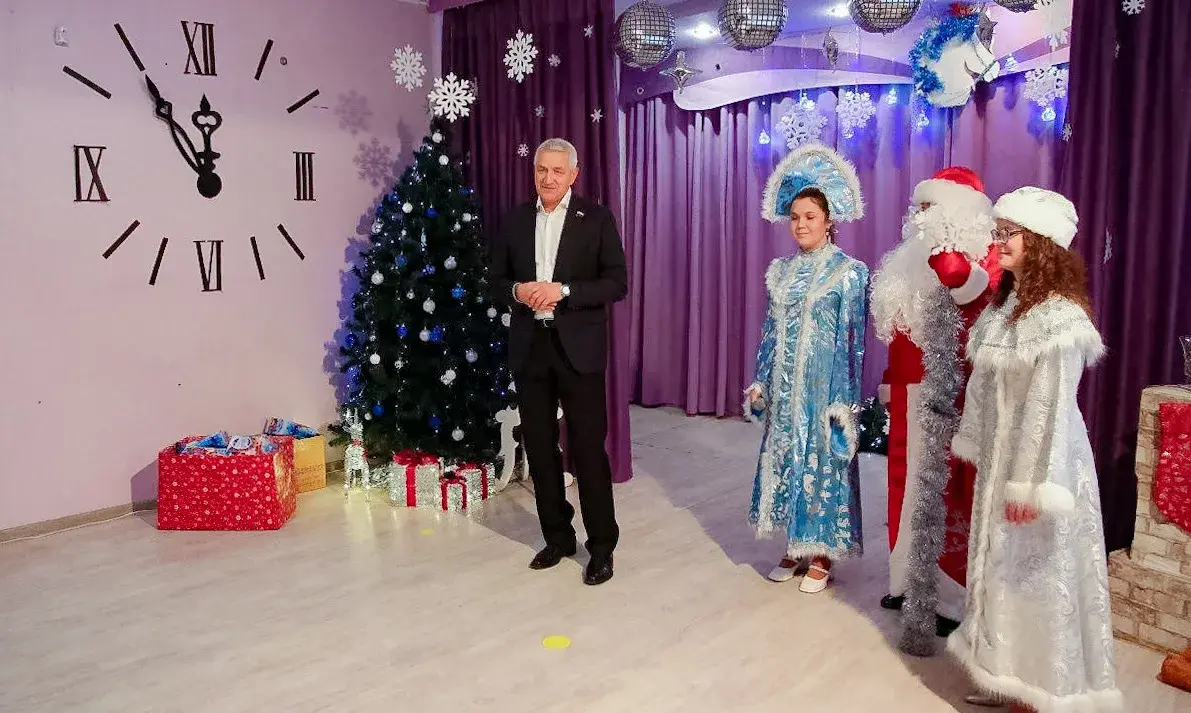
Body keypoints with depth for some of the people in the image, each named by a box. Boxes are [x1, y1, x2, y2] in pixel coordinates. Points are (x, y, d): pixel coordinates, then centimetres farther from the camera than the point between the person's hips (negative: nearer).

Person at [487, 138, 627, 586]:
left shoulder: (597, 219, 0)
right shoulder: (515, 220, 11)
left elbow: (617, 283, -6)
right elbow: (496, 280, 13)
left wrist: (563, 290, -17)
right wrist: (518, 291, -10)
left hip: (578, 347, -4)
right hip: (529, 347, 4)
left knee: (588, 447, -1)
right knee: (539, 447, 11)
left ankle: (601, 545, 14)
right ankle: (557, 536, 26)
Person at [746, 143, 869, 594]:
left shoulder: (849, 273, -7)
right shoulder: (782, 270, 9)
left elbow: (852, 339, -9)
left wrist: (844, 400, -13)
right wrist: (760, 382, 9)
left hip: (823, 384, -5)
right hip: (785, 384, 5)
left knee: (822, 461, 3)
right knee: (785, 459, 10)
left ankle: (821, 555, 18)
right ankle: (795, 548, 25)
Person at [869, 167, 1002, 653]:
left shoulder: (981, 256, -10)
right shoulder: (915, 260, 14)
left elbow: (969, 287, -36)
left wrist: (938, 241, -36)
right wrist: (890, 382, 19)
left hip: (945, 394, -8)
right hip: (910, 391, 8)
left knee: (940, 487, -3)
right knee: (909, 482, 15)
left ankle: (942, 597, 9)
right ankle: (912, 581, 30)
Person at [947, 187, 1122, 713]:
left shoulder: (1058, 316, -18)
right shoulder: (1004, 304, 8)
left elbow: (1051, 406, -21)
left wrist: (1030, 484, -21)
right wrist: (973, 450, 13)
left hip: (1038, 460, -8)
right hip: (998, 458, 9)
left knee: (1036, 576, 4)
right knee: (1003, 570, 17)